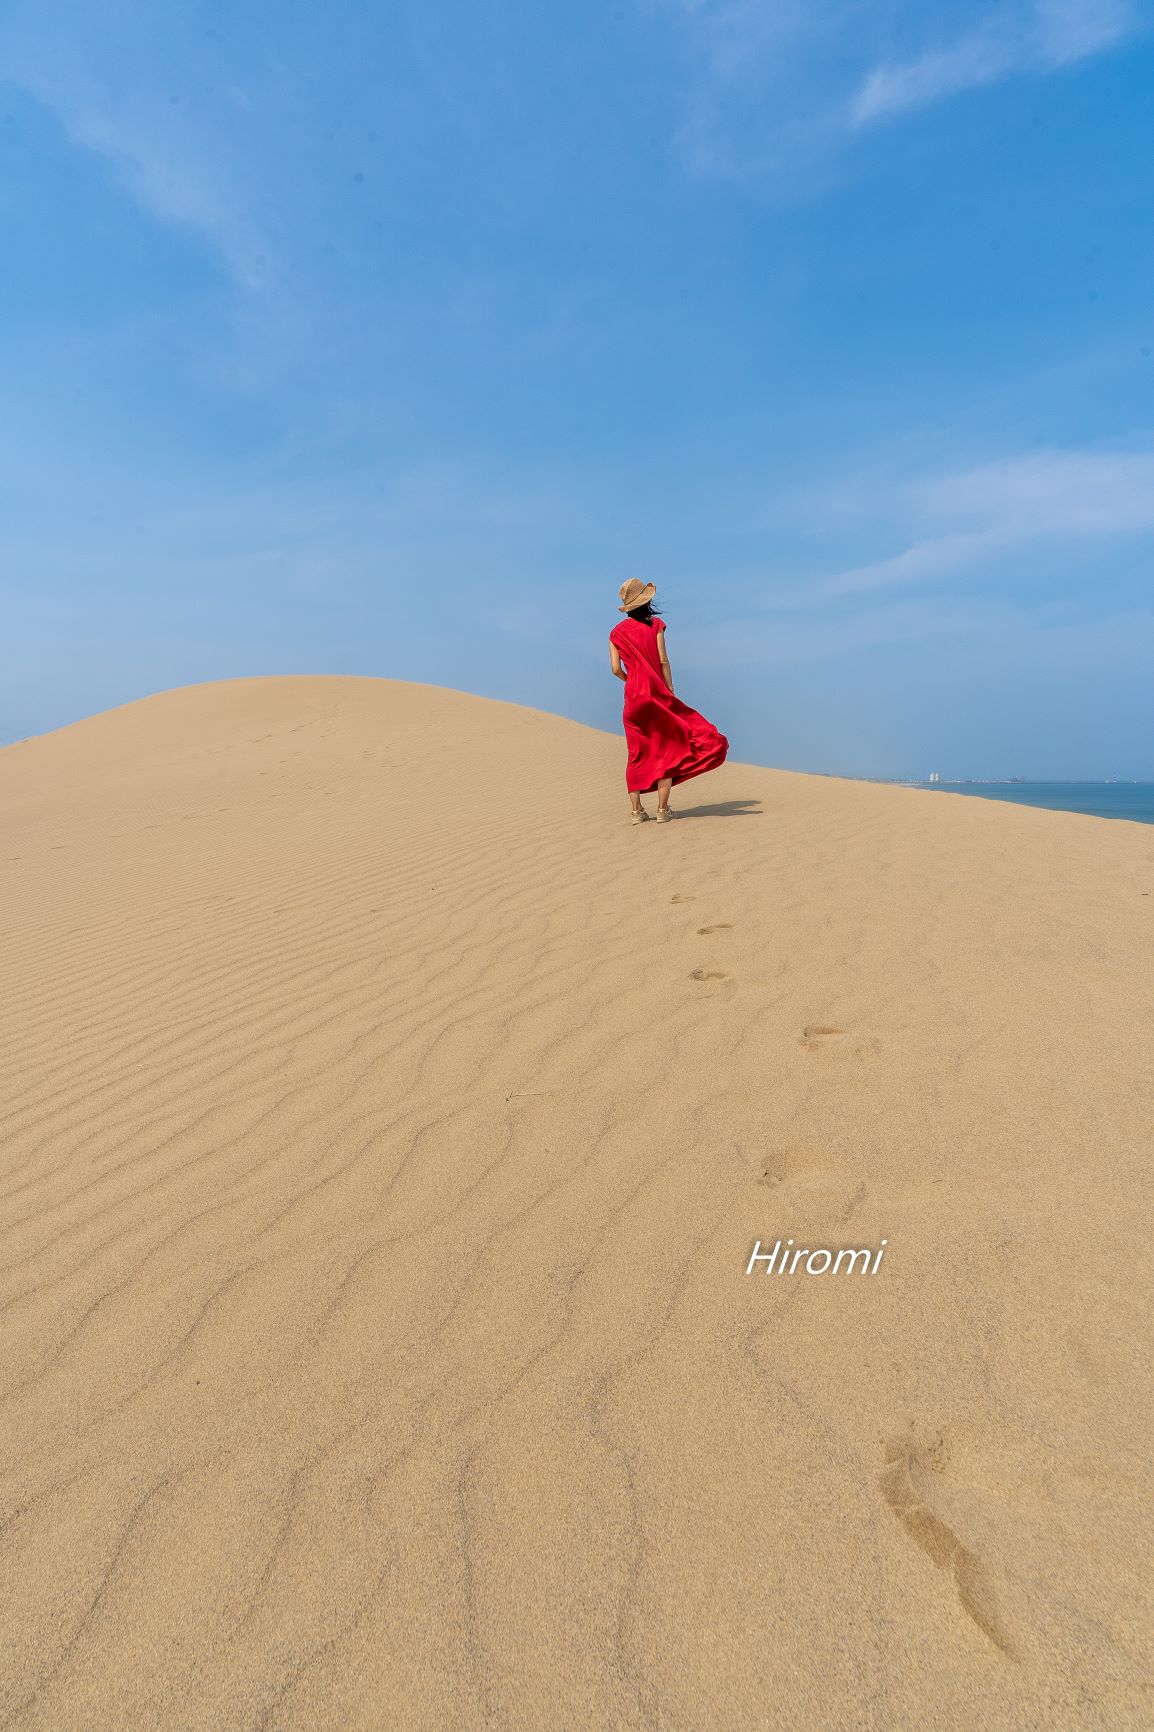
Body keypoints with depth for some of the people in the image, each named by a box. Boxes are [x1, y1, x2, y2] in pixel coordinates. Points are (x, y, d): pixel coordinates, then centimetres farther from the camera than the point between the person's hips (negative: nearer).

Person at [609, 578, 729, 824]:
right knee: (666, 751, 3)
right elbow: (663, 661, -7)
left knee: (637, 754, 7)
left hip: (633, 697, 3)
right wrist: (670, 690, -2)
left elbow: (616, 668, 1)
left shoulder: (617, 632, 7)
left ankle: (637, 811, 3)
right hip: (657, 692, -3)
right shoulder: (655, 625, -1)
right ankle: (662, 809, -1)